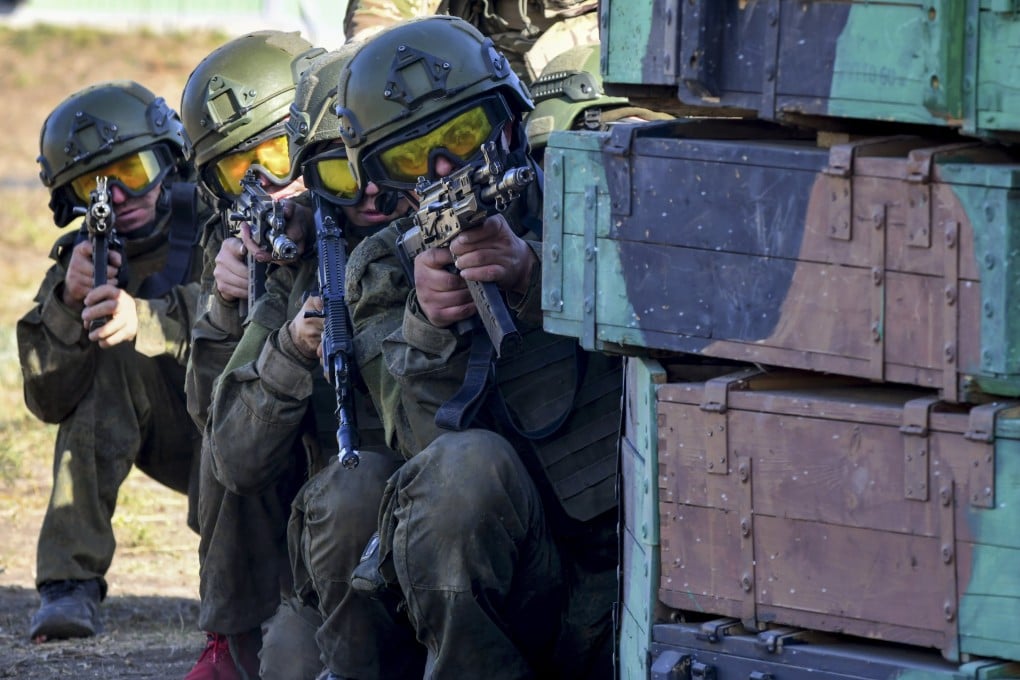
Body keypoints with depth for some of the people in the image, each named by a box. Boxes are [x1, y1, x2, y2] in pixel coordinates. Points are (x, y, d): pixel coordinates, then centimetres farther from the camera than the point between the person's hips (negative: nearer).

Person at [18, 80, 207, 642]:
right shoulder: (89, 255, -3)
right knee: (104, 358, -20)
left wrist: (143, 318, -54)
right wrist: (68, 301, -30)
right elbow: (50, 401, -13)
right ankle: (71, 584, -25)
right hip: (178, 440, 4)